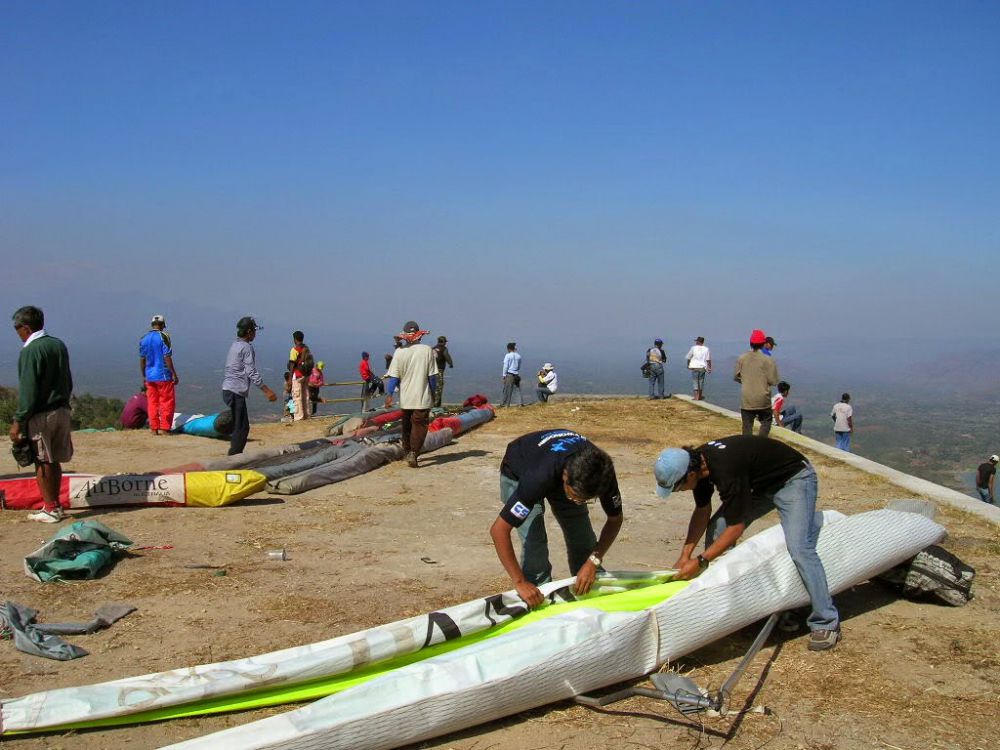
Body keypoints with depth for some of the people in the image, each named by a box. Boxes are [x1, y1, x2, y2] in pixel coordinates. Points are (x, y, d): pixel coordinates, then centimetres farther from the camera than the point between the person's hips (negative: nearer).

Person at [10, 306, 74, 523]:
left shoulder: (31, 351, -13)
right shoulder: (59, 345, 11)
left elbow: (28, 391, -16)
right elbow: (68, 382, 16)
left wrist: (18, 421, -13)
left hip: (40, 414, -7)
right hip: (62, 411, 8)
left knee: (42, 462, 0)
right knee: (54, 461, 13)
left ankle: (50, 509, 3)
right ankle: (55, 505, 20)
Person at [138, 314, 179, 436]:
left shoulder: (144, 339, 9)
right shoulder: (163, 336, -9)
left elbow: (142, 360, 12)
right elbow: (167, 357, -14)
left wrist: (144, 377, 20)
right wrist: (174, 374, -9)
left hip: (149, 376, 6)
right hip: (163, 376, -6)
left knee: (152, 403, 10)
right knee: (167, 402, 2)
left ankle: (154, 429, 11)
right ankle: (164, 428, 0)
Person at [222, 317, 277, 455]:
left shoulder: (235, 345, 17)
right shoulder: (246, 347, -11)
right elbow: (252, 373, -17)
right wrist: (267, 391, -14)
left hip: (228, 390, 10)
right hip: (236, 392, -10)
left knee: (241, 426, 15)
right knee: (241, 427, -6)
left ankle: (235, 456, 19)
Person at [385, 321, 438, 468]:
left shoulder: (400, 352, -5)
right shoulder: (427, 350, -6)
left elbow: (393, 377, -6)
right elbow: (432, 375, -2)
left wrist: (389, 395, 1)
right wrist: (433, 393, 11)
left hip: (405, 397, 2)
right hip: (422, 398, -2)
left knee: (406, 425, 18)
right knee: (420, 425, 0)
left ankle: (407, 453, 28)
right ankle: (413, 453, -19)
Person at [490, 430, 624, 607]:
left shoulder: (601, 471, -33)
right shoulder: (540, 478, -45)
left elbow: (615, 518, -14)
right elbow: (499, 530, -40)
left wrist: (594, 561, -26)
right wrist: (520, 582, -41)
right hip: (518, 474, -4)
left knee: (583, 538, -3)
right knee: (534, 541, -20)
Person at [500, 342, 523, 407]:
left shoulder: (508, 356, -7)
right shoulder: (518, 356, 8)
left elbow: (505, 366, -8)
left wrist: (504, 375, -4)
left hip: (509, 374, -4)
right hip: (517, 374, 4)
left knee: (507, 389, -2)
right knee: (518, 388, 8)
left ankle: (503, 404, 1)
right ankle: (520, 402, 4)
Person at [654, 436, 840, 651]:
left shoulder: (726, 471, -38)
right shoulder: (698, 461, -12)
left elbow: (736, 528, -30)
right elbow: (702, 511, 1)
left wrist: (700, 561, -26)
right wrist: (685, 555, -4)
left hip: (794, 479, -9)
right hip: (760, 483, 9)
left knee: (799, 548, -23)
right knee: (716, 531, 0)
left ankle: (826, 623, -14)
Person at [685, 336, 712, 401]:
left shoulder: (693, 348, -3)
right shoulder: (706, 349, 1)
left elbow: (688, 358, 4)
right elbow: (708, 360, -3)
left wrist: (688, 365, 20)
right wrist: (709, 368, 3)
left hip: (694, 367, -2)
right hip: (702, 367, 2)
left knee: (695, 382, 2)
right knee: (701, 382, 13)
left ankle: (696, 397, -3)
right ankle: (700, 396, 22)